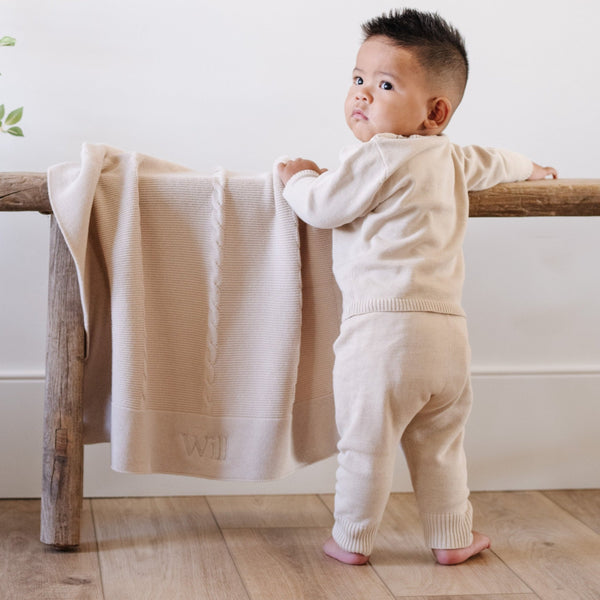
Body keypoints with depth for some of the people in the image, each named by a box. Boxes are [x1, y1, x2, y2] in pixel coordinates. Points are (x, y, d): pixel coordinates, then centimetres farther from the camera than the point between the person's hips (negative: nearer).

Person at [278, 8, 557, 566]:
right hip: (447, 332, 8)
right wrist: (525, 166, 60)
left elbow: (320, 206, -7)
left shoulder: (377, 157, -9)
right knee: (439, 447, 21)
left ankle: (351, 540, 19)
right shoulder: (450, 159, 17)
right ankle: (452, 538, 29)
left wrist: (299, 176, 15)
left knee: (364, 446, 7)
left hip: (383, 328, -7)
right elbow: (489, 163, 37)